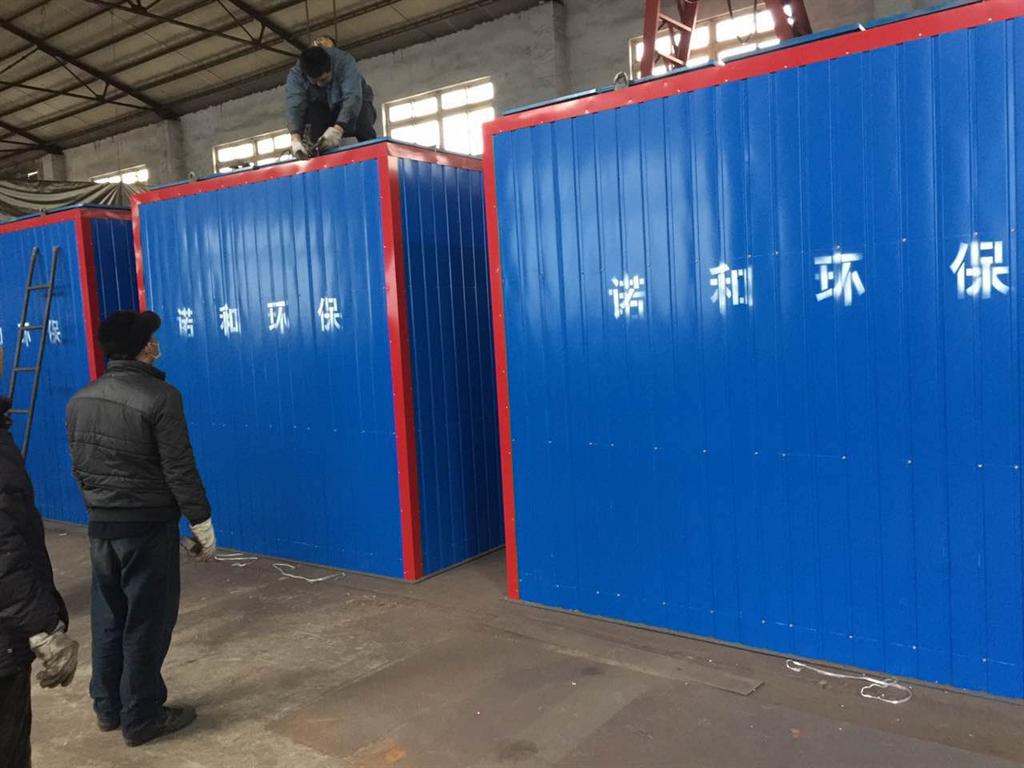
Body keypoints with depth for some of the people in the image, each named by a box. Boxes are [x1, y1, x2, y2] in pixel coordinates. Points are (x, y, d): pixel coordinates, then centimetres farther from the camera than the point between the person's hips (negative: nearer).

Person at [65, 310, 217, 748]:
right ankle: (141, 718, 15)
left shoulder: (80, 400, 5)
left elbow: (79, 467, 12)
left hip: (100, 525, 7)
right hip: (148, 526, -7)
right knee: (146, 622, 4)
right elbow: (180, 471, -17)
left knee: (108, 618, 18)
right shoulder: (160, 397, -18)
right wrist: (202, 525, -9)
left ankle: (108, 707, 31)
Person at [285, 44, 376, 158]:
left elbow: (353, 97, -46)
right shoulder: (295, 75, -26)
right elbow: (294, 108, -38)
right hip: (324, 112, 2)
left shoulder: (344, 62, -33)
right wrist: (295, 138, -58)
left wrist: (338, 129, -63)